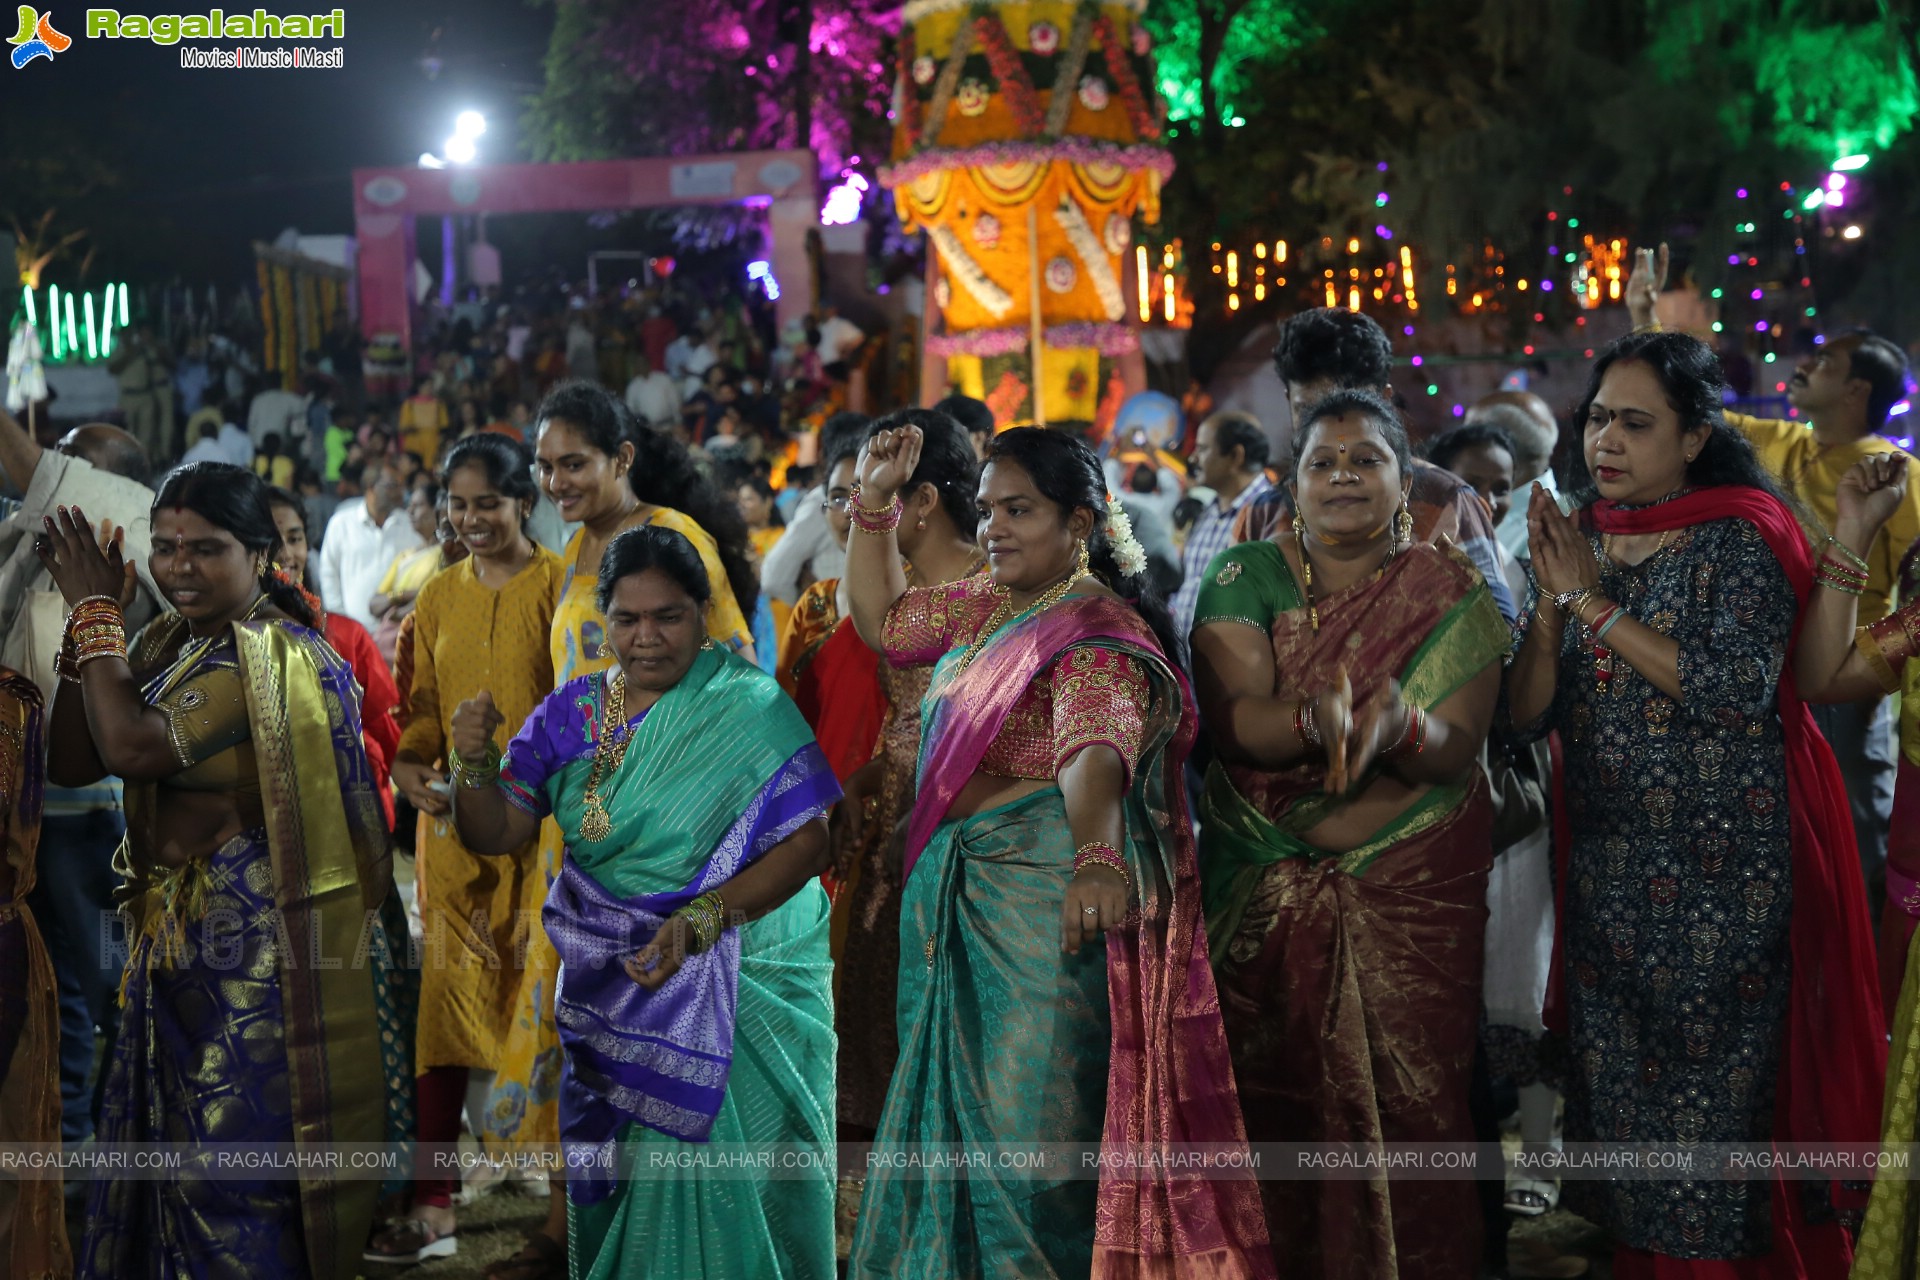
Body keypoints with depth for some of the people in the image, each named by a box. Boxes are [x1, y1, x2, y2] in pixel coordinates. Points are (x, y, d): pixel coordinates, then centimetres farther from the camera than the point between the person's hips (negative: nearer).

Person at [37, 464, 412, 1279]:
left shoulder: (272, 655, -17)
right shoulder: (167, 643, 10)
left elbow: (133, 746, -26)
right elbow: (70, 763, 5)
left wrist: (96, 611, -15)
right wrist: (86, 618, -4)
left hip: (252, 946, -8)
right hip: (176, 933, 8)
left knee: (230, 1159, -1)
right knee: (167, 1147, 15)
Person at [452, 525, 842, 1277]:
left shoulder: (749, 707, -6)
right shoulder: (571, 715, 5)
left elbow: (806, 842, -13)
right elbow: (497, 834, 1)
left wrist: (699, 921, -23)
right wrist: (472, 763, -19)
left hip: (744, 982, -3)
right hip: (613, 992, 3)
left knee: (726, 1182, -4)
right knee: (626, 1176, 4)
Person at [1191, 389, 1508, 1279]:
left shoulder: (1451, 592, 2)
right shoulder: (1244, 578, 3)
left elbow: (1459, 749, -7)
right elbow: (1233, 717, -11)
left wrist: (1399, 724, -30)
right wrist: (1315, 718, -31)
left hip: (1413, 891, 0)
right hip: (1264, 896, 1)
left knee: (1407, 1097, -1)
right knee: (1274, 1097, 3)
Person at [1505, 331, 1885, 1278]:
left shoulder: (1739, 537, -7)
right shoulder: (1583, 543, 9)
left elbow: (1736, 688, -21)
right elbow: (1528, 716, 4)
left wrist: (1596, 604, -16)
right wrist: (1552, 600, -11)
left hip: (1723, 872, -6)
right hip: (1611, 871, 6)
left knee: (1718, 1087, -2)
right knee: (1618, 1083, 10)